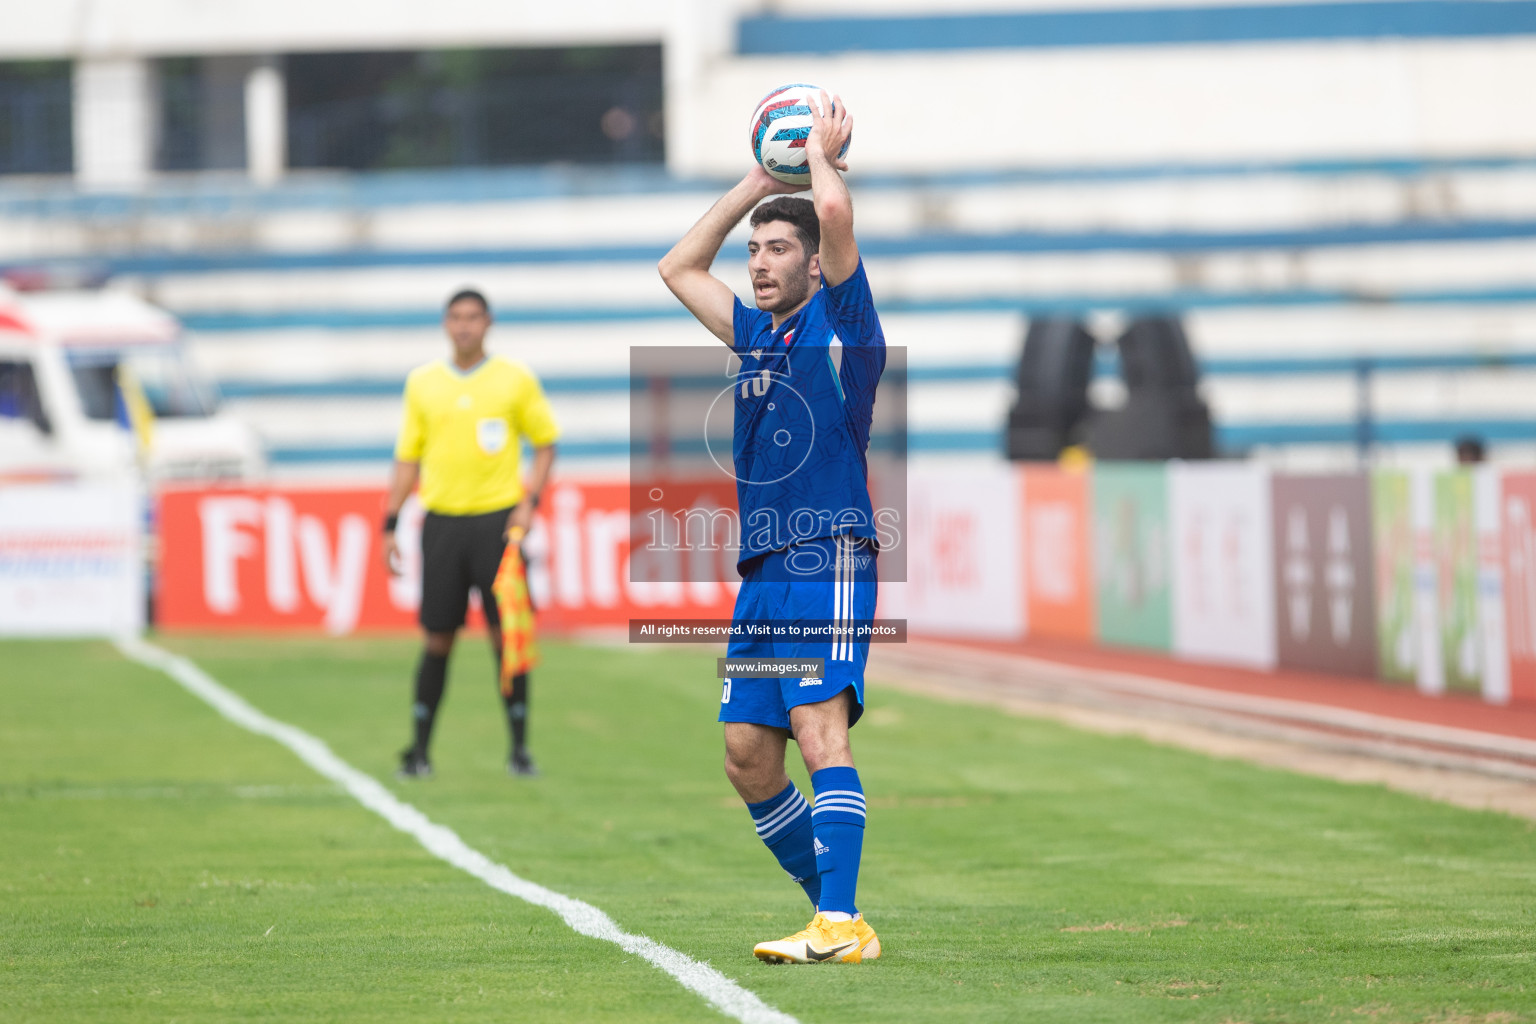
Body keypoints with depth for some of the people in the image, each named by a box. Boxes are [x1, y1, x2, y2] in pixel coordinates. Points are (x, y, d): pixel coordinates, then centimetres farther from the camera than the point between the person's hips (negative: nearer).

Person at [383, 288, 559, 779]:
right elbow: (408, 457, 13)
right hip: (441, 518, 2)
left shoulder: (515, 379, 2)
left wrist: (529, 501, -5)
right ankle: (419, 751, 10)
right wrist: (391, 525, 8)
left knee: (508, 636, -3)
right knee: (437, 638, 2)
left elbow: (545, 442, 8)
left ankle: (519, 748, 5)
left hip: (498, 519, -2)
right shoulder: (422, 383, 8)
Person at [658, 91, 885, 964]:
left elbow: (837, 215, -16)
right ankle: (837, 912, 15)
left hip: (828, 562, -8)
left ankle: (841, 926, -27)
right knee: (748, 756, 6)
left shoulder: (841, 326, -1)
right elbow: (679, 268, 31)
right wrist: (759, 181, 25)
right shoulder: (756, 335, 19)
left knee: (820, 728, -20)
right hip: (762, 572, 8)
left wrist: (825, 155, 4)